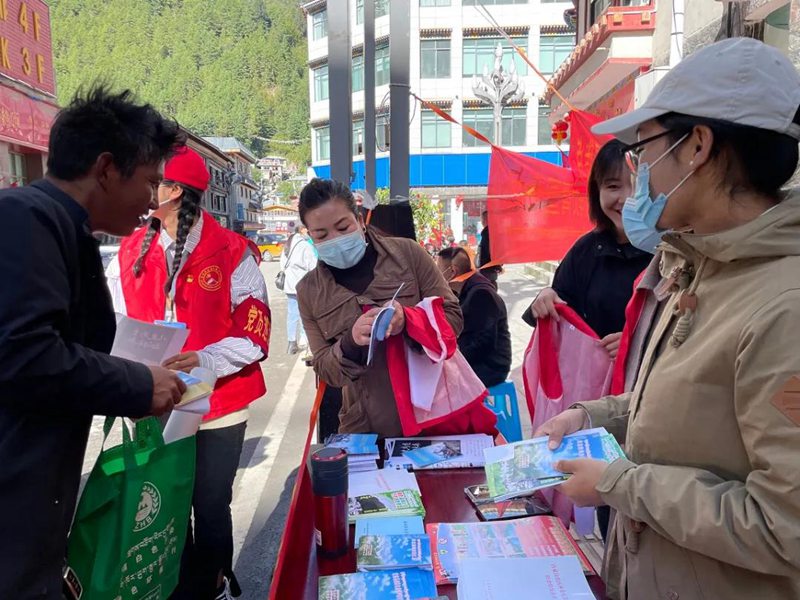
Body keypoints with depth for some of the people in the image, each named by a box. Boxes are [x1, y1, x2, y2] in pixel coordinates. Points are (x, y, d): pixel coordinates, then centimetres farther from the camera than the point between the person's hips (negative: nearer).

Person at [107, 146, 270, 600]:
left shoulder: (232, 253, -9)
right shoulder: (130, 252, 4)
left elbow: (255, 332, -9)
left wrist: (205, 360, -25)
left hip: (218, 407, -3)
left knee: (211, 509, 11)